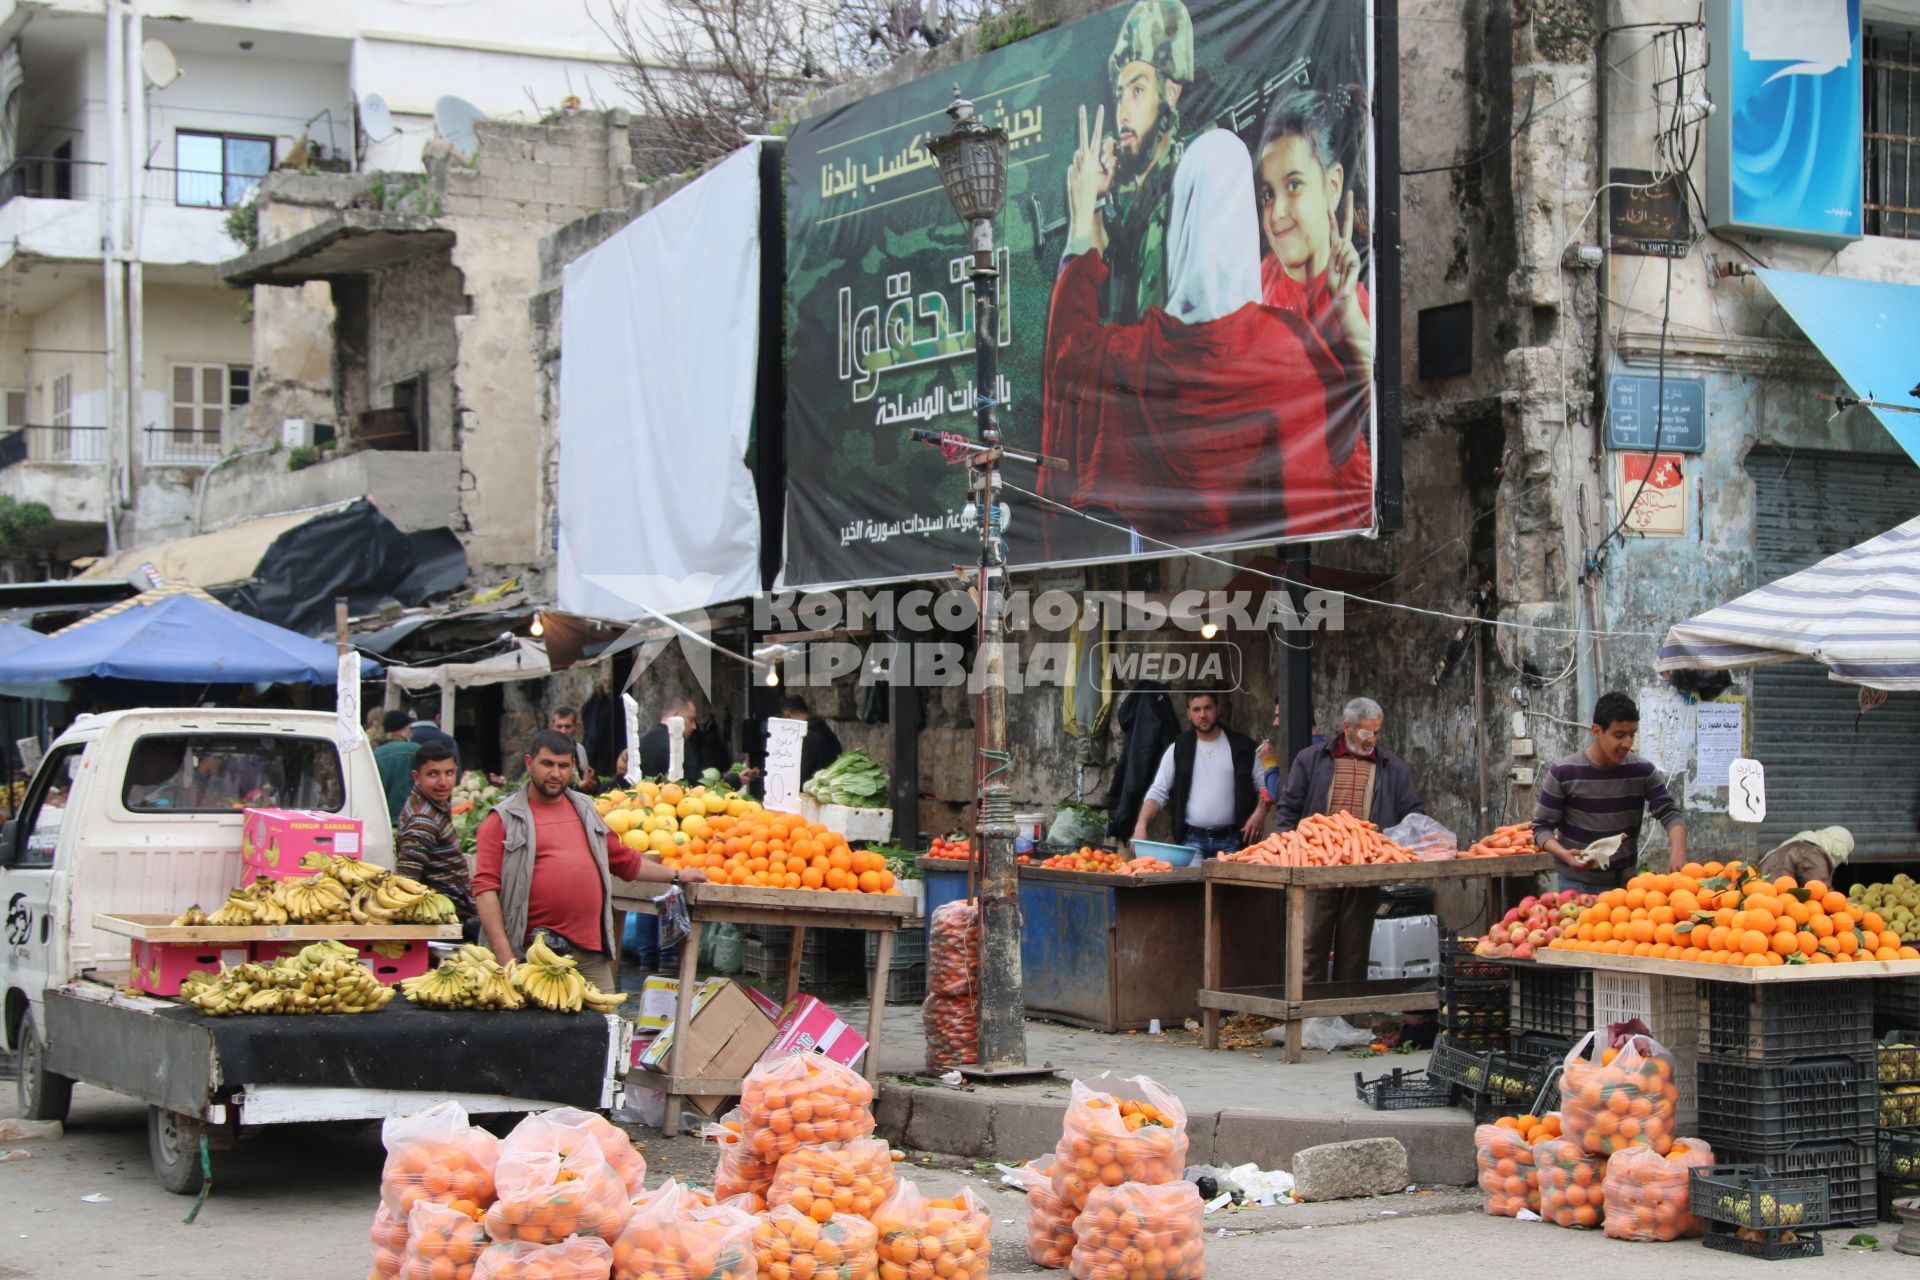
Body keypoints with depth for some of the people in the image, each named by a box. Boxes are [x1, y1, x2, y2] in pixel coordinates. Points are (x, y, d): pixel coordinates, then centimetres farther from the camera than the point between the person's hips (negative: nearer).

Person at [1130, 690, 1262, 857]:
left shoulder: (1241, 747, 6)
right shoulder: (1179, 749, 8)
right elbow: (1158, 792, 4)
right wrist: (1141, 824, -11)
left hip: (1231, 841, 0)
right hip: (1192, 840, 0)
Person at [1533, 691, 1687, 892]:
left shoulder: (1643, 771, -1)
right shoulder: (1563, 773, -8)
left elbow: (1670, 813, -6)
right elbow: (1542, 826, -5)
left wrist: (1678, 851, -27)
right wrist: (1564, 854, -25)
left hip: (1625, 883, 2)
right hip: (1578, 884, -2)